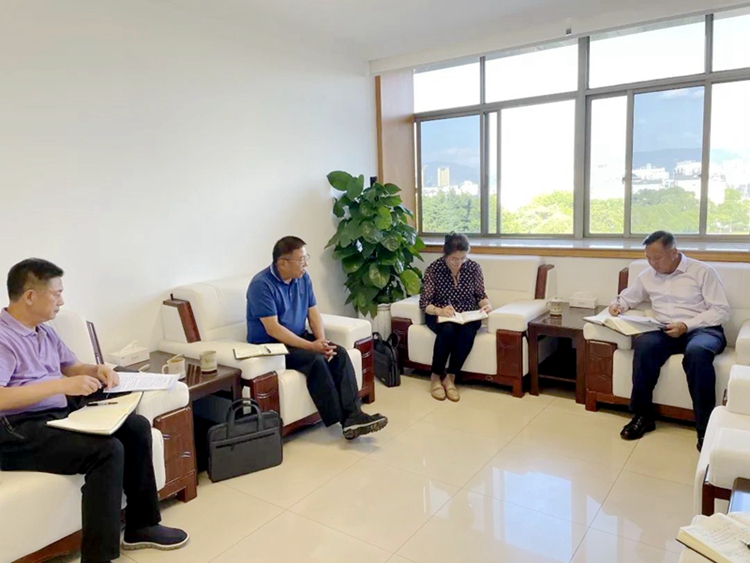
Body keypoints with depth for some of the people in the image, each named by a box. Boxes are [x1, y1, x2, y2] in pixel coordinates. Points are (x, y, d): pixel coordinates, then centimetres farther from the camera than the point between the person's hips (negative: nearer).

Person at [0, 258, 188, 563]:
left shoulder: (44, 332, 14)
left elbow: (71, 366, 24)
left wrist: (96, 370, 2)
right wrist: (61, 384, -30)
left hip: (60, 415, 9)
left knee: (137, 427, -5)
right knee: (107, 449, -28)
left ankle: (141, 526, 6)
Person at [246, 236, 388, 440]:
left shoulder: (303, 278, 3)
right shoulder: (261, 284, -19)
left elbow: (313, 313, 4)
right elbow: (272, 329, -24)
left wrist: (321, 341, -16)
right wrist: (310, 346, -28)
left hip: (300, 338, 7)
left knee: (339, 353, -17)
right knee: (315, 359, -30)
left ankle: (353, 415, -22)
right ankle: (341, 419, -21)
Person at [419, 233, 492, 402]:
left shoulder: (474, 268, -5)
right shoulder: (433, 269, -12)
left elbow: (480, 295, 6)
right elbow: (424, 302, -12)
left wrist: (487, 304, -17)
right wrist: (439, 311, -32)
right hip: (440, 315, -2)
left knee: (467, 332, -33)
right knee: (447, 330, -36)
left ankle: (450, 377, -17)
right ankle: (435, 377, -16)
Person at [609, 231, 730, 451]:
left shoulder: (702, 271, -1)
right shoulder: (647, 276, 13)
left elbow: (721, 311, -5)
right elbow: (627, 297, 26)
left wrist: (686, 325, -19)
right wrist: (617, 305, 1)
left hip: (702, 329, -3)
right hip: (666, 331, 3)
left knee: (697, 351, -40)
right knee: (644, 344, -33)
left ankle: (706, 427, -29)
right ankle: (643, 415, -21)